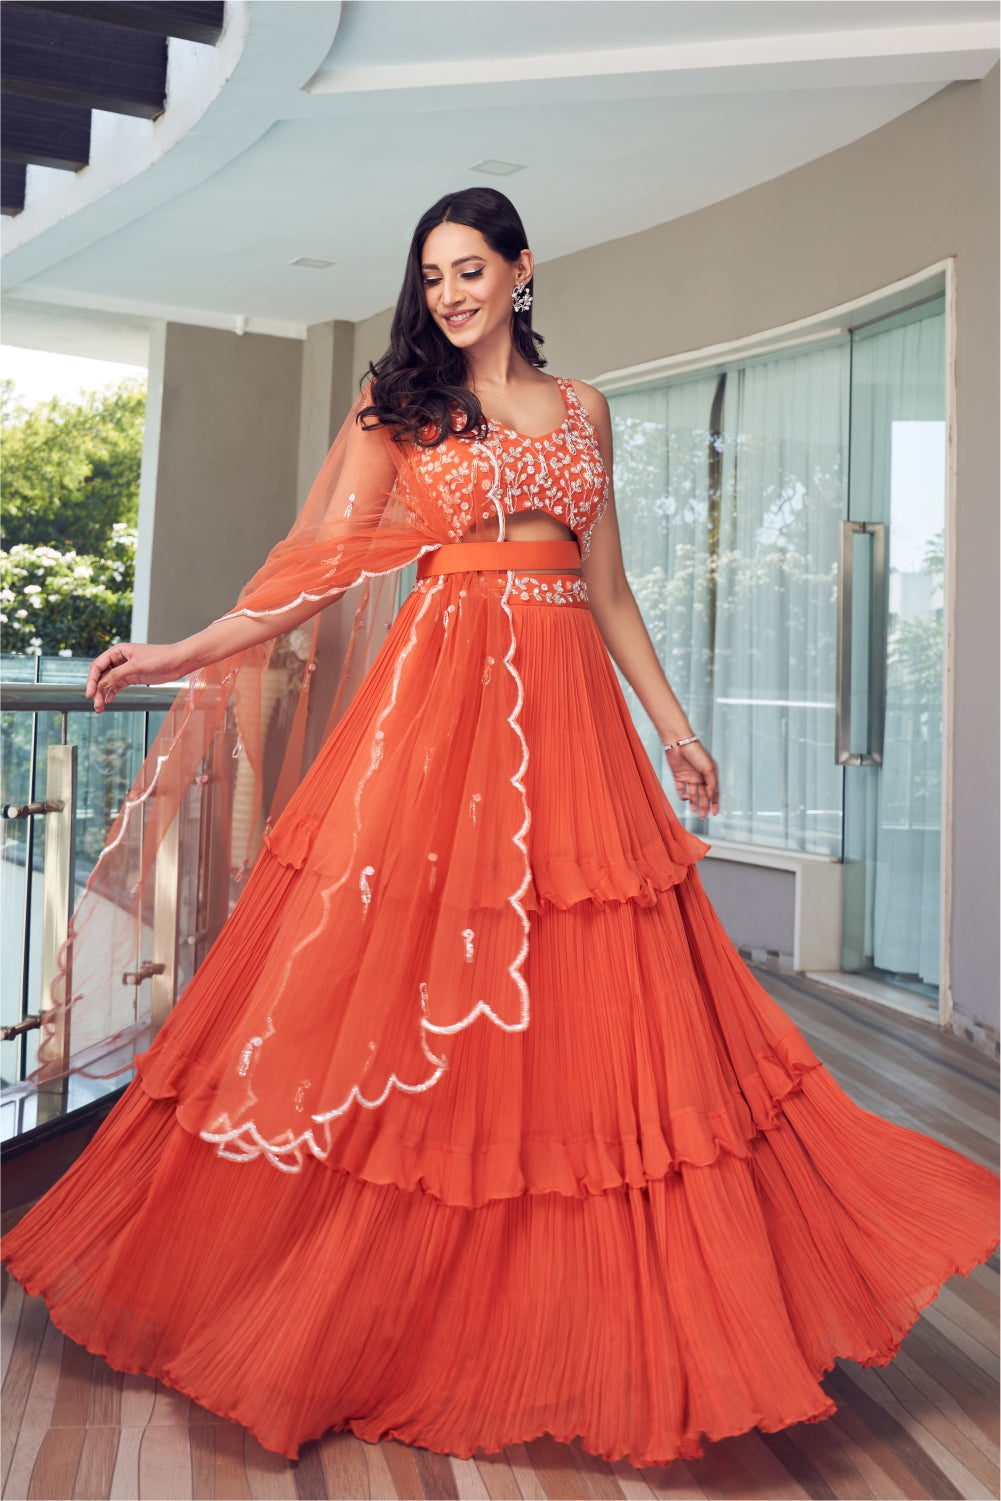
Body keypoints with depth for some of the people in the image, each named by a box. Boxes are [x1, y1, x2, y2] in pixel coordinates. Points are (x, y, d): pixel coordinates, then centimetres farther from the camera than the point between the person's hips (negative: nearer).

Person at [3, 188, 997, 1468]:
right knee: (405, 977, -3)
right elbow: (322, 563, 1)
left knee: (585, 1001, 2)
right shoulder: (399, 403, 9)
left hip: (565, 704, 3)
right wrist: (183, 654, -9)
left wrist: (672, 722, 14)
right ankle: (391, 1300, 14)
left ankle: (569, 1318, 18)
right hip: (440, 696, -2)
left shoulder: (580, 408, 17)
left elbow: (606, 582, 17)